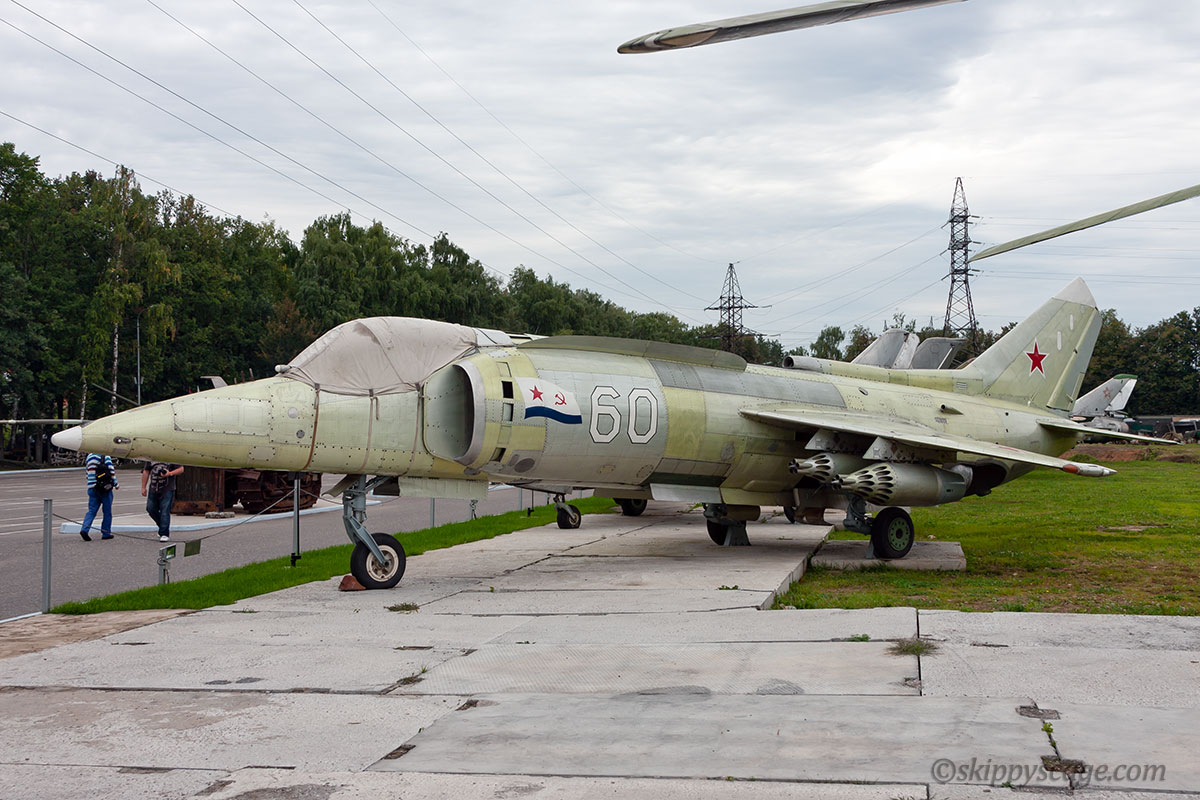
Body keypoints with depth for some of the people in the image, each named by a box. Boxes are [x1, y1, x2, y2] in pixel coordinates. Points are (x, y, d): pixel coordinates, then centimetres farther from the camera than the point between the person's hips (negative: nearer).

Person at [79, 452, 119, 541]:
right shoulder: (105, 457, -8)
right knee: (107, 511, 6)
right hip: (105, 488, -5)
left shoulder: (88, 457, 12)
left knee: (91, 510, 6)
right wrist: (116, 484, 0)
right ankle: (106, 533, 11)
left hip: (92, 488, 5)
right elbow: (111, 471, -10)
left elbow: (87, 474, 17)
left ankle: (84, 529, -13)